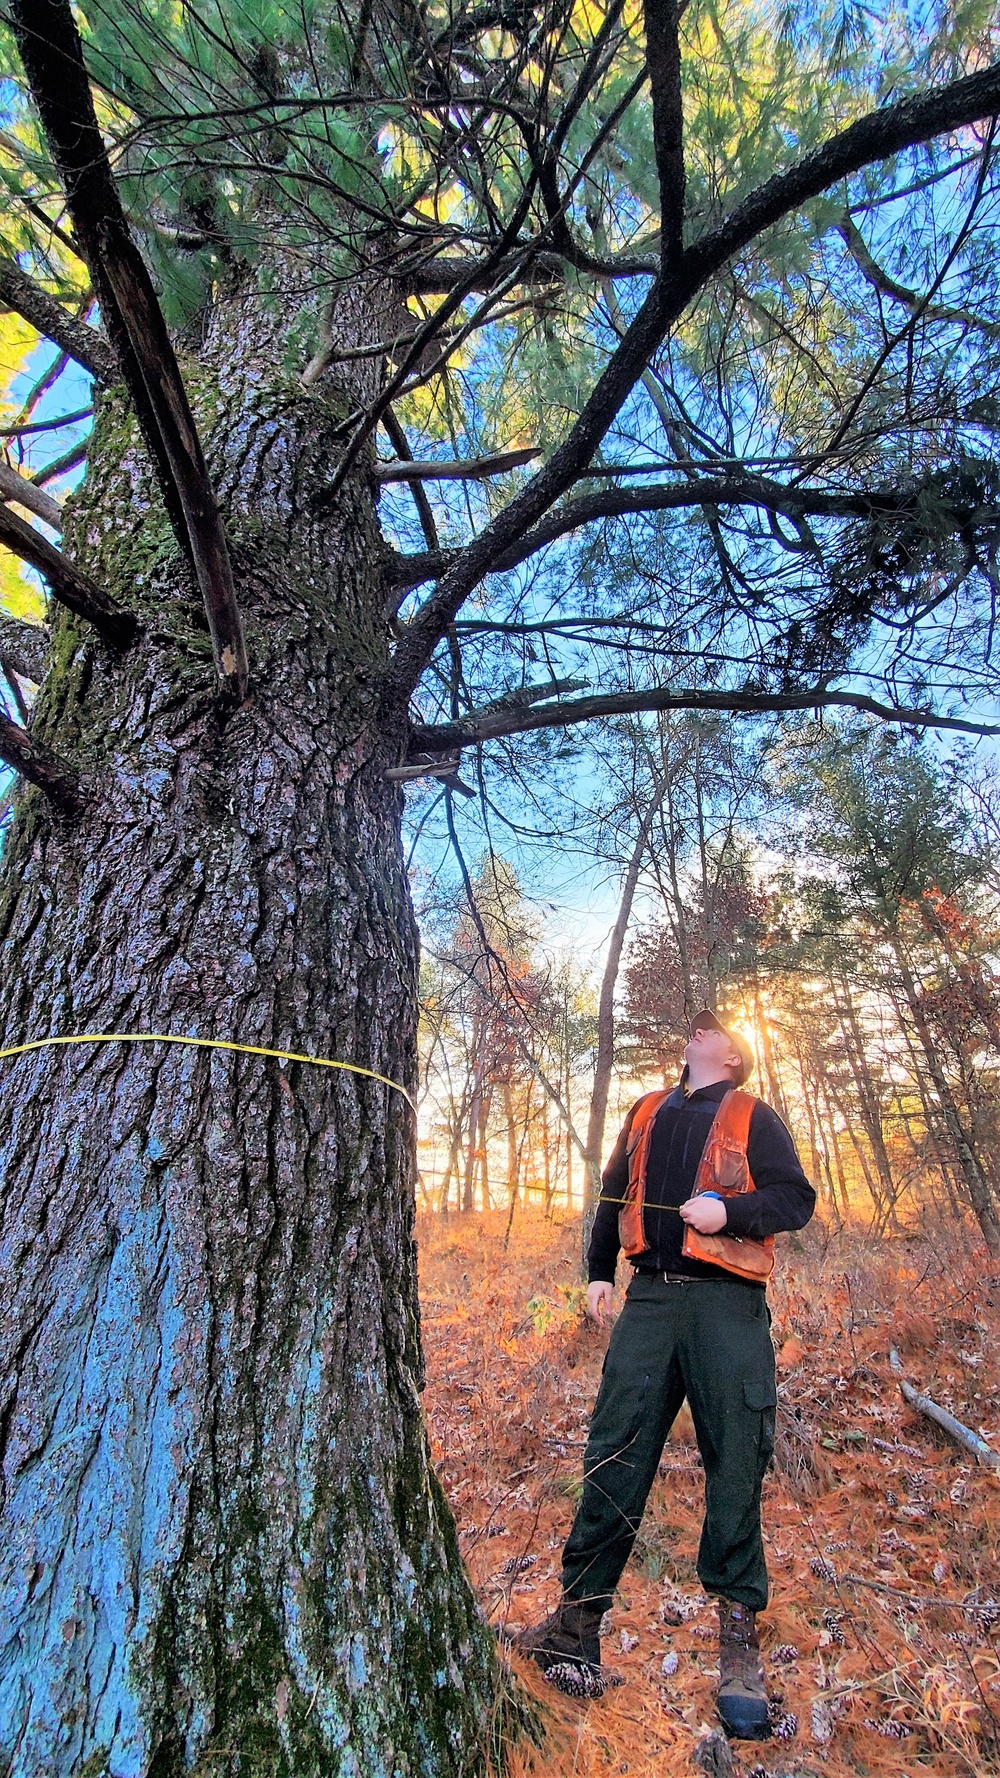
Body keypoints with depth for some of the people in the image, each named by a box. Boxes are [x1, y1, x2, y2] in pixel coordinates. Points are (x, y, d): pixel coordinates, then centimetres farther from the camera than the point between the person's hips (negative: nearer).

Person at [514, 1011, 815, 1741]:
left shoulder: (753, 1117, 6)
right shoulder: (646, 1113, 17)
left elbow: (797, 1199, -1)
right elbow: (614, 1195, 21)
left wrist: (728, 1210, -17)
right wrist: (600, 1272, 15)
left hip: (728, 1306, -3)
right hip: (650, 1299, 3)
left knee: (737, 1464, 1)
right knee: (614, 1454, 3)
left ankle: (739, 1632, 18)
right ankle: (579, 1616, 15)